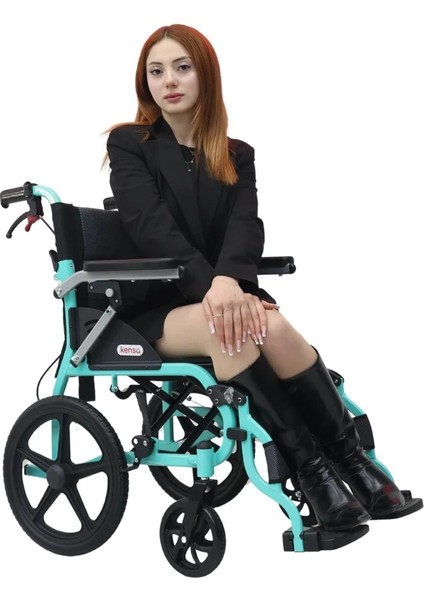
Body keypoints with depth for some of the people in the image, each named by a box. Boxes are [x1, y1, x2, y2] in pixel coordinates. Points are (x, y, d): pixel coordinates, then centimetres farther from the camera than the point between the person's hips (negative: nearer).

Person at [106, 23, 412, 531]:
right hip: (156, 308, -2)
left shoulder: (237, 156, 12)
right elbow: (152, 228, -13)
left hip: (223, 298, 2)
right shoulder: (128, 144, 3)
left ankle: (349, 456, -24)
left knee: (272, 327, -32)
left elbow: (246, 226, -7)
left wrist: (229, 281, -30)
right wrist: (210, 288, -29)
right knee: (224, 326, -36)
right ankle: (308, 464, -30)